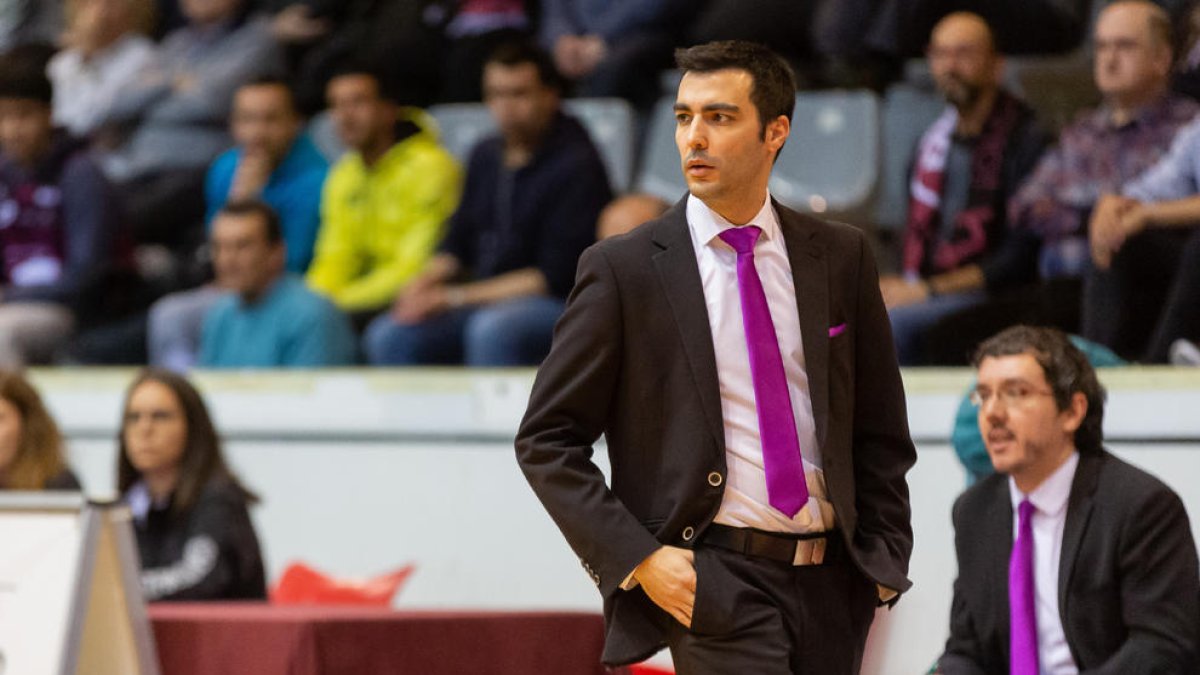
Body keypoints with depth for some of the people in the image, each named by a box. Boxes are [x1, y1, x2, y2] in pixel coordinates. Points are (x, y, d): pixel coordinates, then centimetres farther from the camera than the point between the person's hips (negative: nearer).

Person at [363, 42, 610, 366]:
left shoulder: (576, 165, -10)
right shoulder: (487, 155, 13)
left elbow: (554, 277, -13)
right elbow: (458, 242, 22)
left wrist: (456, 298, -14)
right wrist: (424, 282, -2)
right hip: (484, 300, 7)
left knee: (492, 330, -38)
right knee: (389, 335, -13)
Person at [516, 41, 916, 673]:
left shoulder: (841, 257, 9)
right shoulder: (624, 269, 0)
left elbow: (879, 429, 16)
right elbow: (546, 441, 1)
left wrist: (883, 557, 5)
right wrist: (637, 559, -9)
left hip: (831, 582, 4)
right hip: (710, 580, -4)